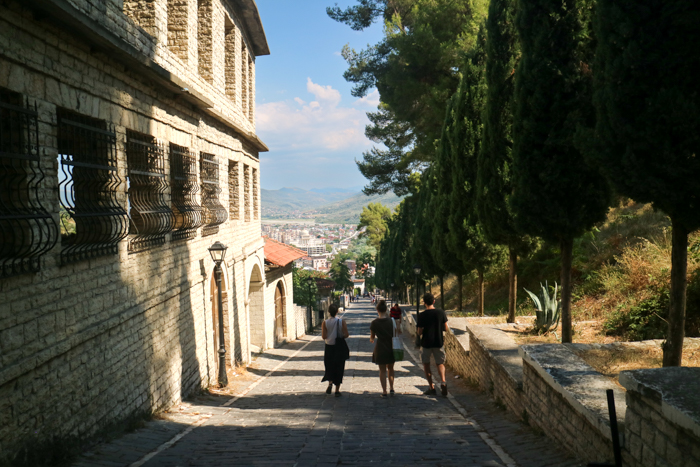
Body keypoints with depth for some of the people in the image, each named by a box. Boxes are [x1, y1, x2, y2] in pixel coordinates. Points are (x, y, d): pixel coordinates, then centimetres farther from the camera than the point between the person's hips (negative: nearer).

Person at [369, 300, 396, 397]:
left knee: (382, 370, 7)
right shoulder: (391, 321, -4)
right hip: (391, 348, 2)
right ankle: (391, 388, 20)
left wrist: (372, 340, 26)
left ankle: (384, 391, 7)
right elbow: (395, 334, 3)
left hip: (380, 349, -2)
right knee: (390, 368, 20)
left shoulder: (374, 323, -9)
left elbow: (372, 337, 2)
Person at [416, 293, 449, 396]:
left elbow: (420, 332, -11)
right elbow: (446, 329, -1)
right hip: (438, 342, 2)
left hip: (426, 343, -2)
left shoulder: (422, 315, -12)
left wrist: (416, 328, 10)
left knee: (426, 364, 14)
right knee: (440, 363, 15)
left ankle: (432, 388, 10)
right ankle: (443, 381, -12)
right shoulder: (441, 312, -5)